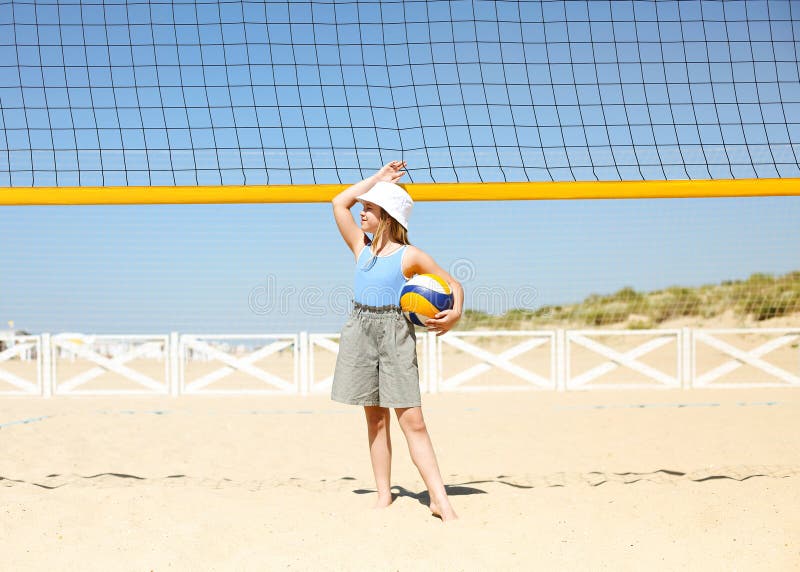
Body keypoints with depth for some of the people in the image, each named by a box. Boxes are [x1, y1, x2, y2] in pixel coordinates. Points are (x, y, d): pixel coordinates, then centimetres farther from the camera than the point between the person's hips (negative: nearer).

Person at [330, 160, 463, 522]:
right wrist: (377, 178, 11)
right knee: (375, 419, 7)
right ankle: (384, 496, 13)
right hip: (360, 330, 4)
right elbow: (339, 203, 10)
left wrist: (455, 315, -15)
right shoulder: (361, 248, 11)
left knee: (412, 421, -8)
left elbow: (453, 284, 4)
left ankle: (439, 499, -7)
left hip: (395, 334, -4)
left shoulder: (409, 256, -2)